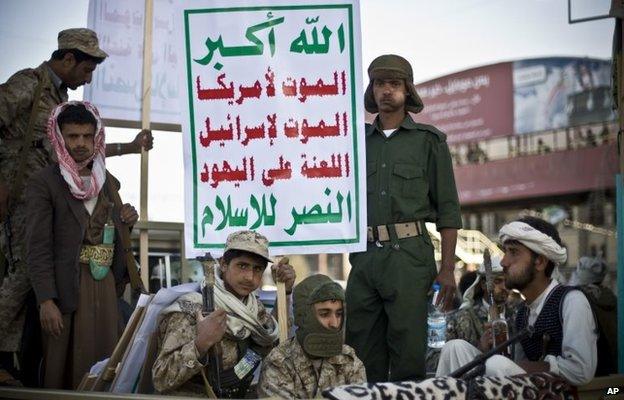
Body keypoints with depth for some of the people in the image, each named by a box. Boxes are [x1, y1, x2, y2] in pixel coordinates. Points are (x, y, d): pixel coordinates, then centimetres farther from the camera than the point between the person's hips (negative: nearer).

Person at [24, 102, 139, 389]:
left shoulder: (107, 181, 13)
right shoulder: (43, 184, -6)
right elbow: (38, 247, -11)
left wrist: (125, 220, 2)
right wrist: (46, 300, -18)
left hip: (105, 284, 6)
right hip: (67, 288, -5)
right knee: (65, 367, -1)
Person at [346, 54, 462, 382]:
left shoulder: (428, 140, 9)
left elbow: (448, 210, 4)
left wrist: (448, 268, -3)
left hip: (408, 255, -3)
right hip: (365, 255, 3)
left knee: (407, 349, -7)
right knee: (362, 350, 4)